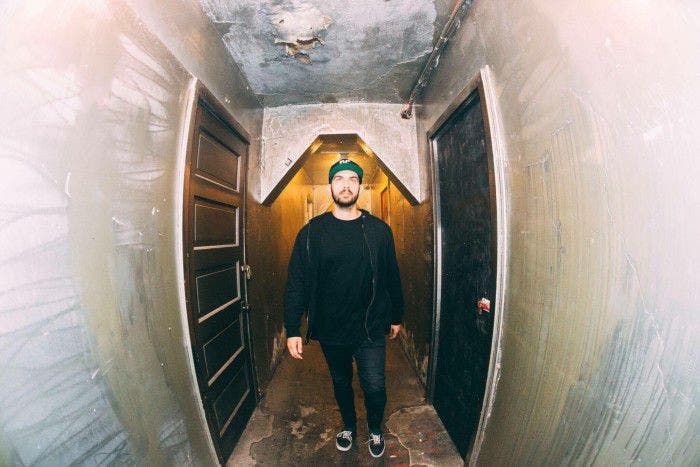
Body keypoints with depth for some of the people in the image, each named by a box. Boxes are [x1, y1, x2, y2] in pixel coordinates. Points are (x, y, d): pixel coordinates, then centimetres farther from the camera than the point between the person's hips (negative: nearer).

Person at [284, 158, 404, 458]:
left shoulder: (379, 230, -4)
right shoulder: (312, 232, -6)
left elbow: (392, 277, 4)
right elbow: (296, 282, -6)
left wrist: (396, 317, 9)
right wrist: (292, 329, -8)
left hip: (370, 329, 0)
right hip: (330, 330, 1)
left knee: (374, 388, 8)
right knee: (341, 383, 21)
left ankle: (375, 429, 42)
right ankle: (348, 426, 51)